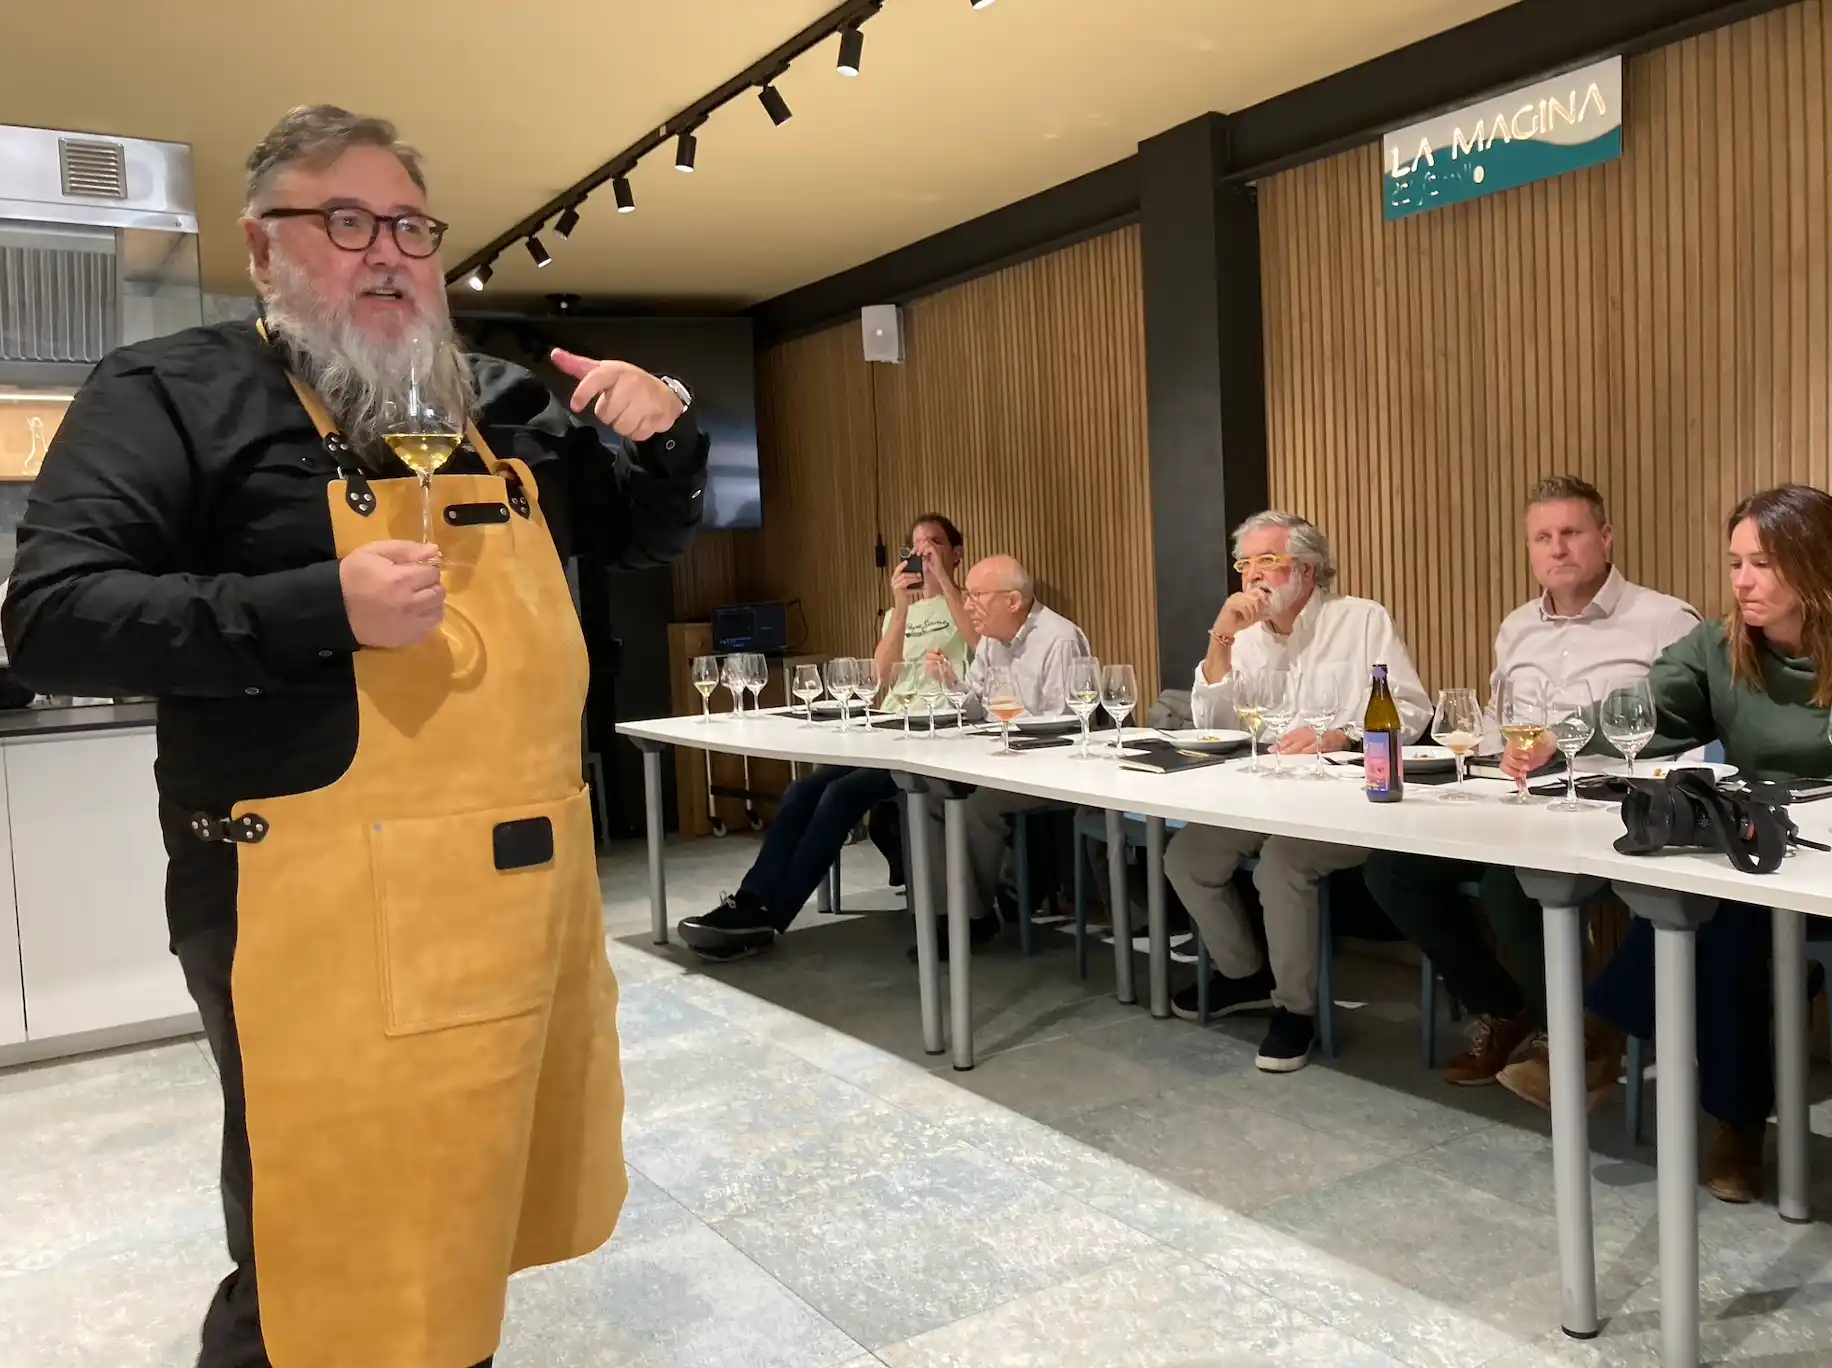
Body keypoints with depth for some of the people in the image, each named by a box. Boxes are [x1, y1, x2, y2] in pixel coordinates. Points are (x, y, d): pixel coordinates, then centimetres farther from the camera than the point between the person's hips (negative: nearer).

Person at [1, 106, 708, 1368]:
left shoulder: (512, 411, 14)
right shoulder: (175, 393, -3)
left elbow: (647, 538, 23)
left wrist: (668, 432, 2)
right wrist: (322, 609, -22)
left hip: (530, 887, 6)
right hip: (333, 912, -6)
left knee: (478, 1228, 19)